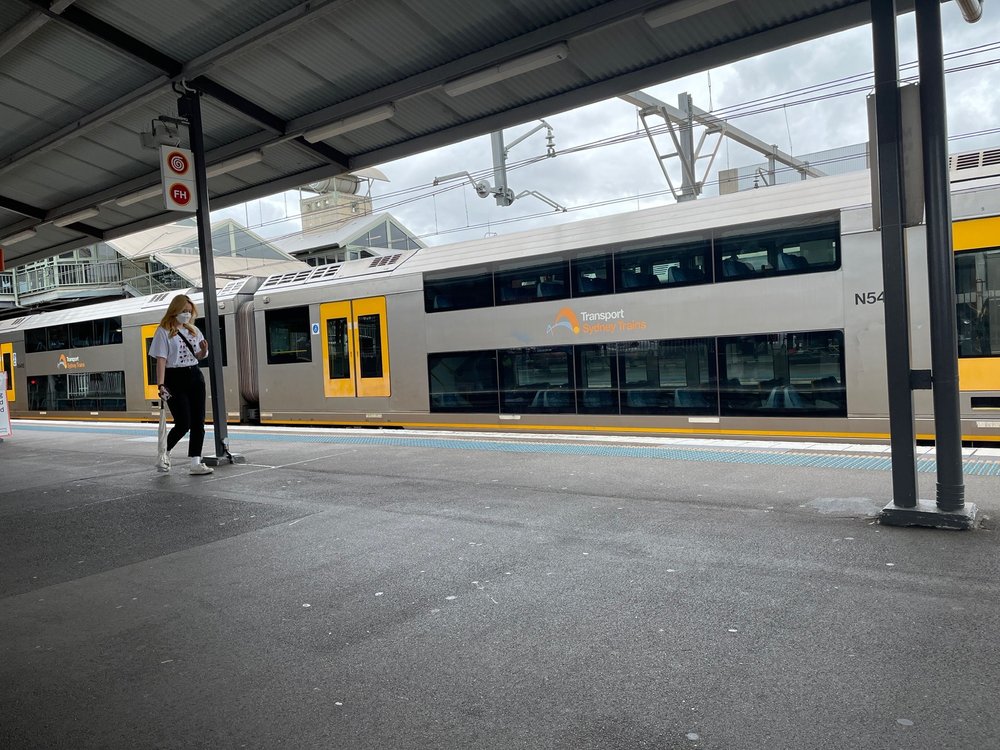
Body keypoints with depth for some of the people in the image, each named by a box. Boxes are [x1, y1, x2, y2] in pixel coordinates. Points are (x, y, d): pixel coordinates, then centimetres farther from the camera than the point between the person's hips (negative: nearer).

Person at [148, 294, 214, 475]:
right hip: (175, 379, -6)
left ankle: (195, 463, 5)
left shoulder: (194, 331, 13)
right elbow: (161, 359, -10)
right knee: (183, 424, -8)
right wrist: (161, 385, -18)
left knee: (198, 422, 1)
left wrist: (204, 350, -1)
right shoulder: (164, 331, -4)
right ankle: (165, 453, 20)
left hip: (195, 377, 6)